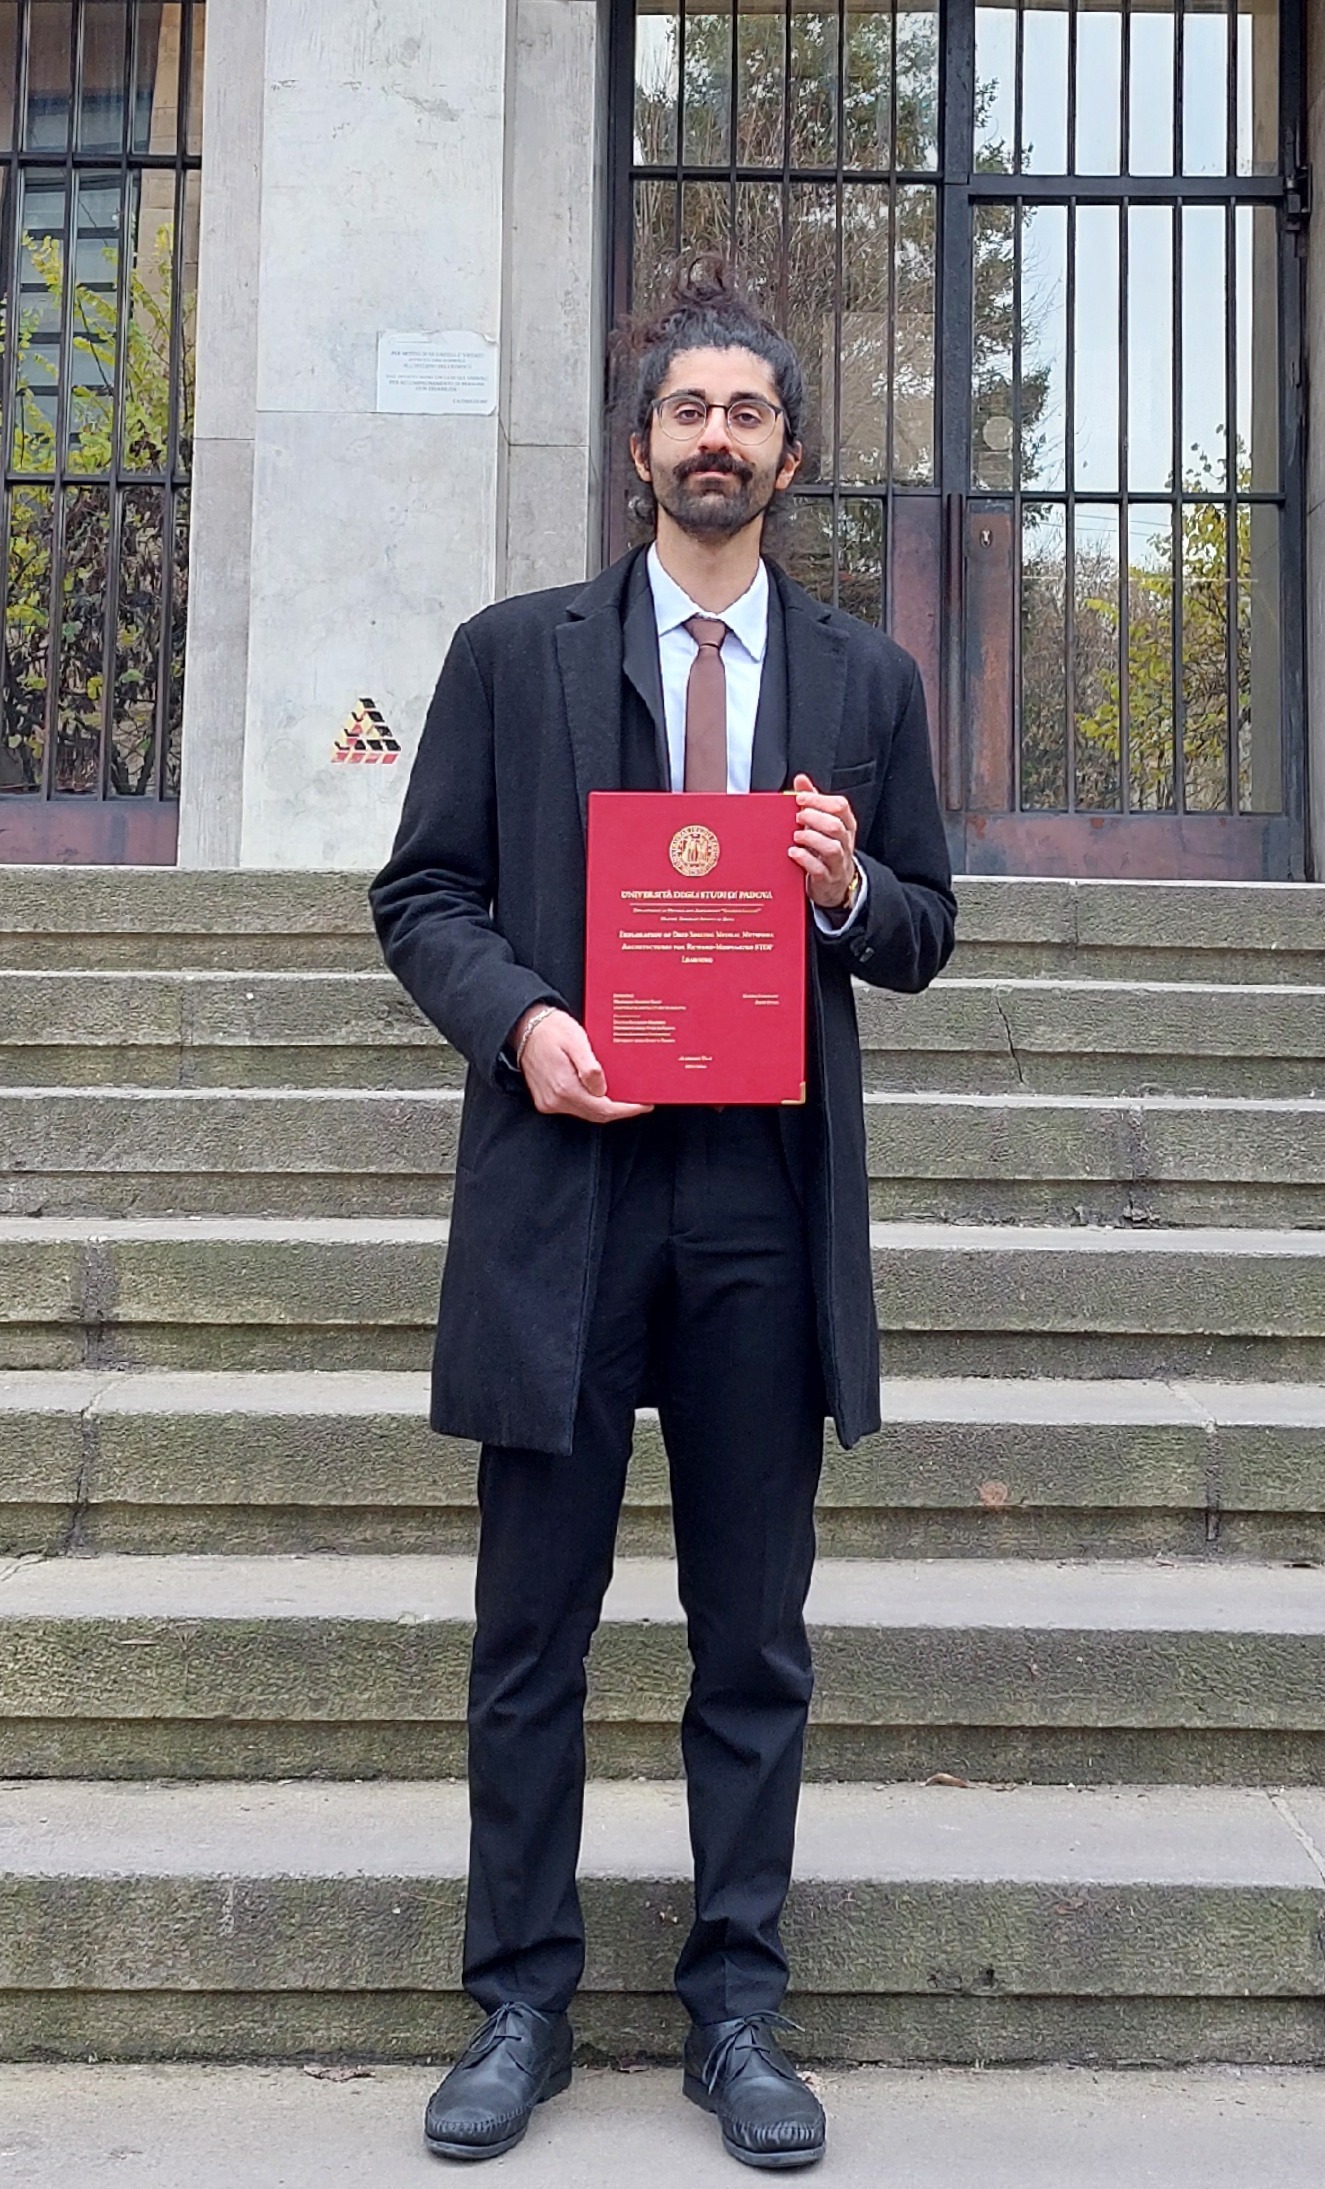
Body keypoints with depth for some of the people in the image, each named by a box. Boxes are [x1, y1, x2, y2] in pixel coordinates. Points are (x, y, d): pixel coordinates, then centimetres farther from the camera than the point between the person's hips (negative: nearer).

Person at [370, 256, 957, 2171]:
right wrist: (519, 1017, -12)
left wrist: (854, 891, -8)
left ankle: (737, 2011, 24)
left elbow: (926, 936, 14)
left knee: (757, 1639, 9)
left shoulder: (867, 682, 12)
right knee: (531, 1634, 7)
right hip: (565, 1184, -1)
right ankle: (520, 2009, 23)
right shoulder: (514, 652, 9)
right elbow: (421, 894, 6)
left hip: (768, 1204, 1)